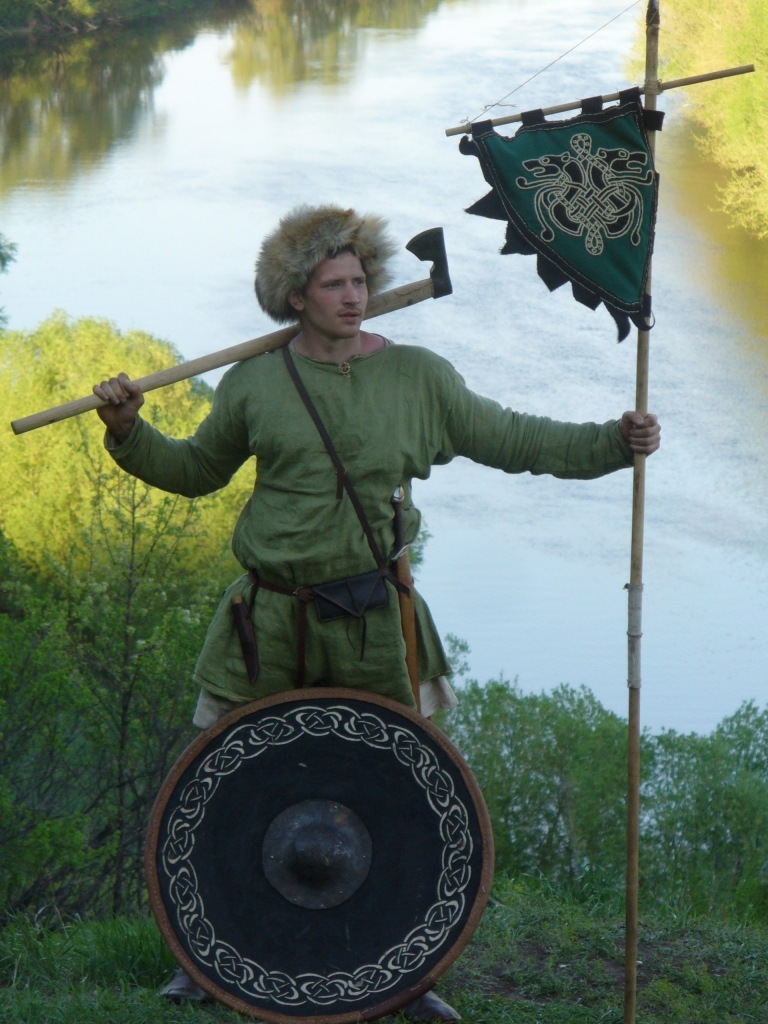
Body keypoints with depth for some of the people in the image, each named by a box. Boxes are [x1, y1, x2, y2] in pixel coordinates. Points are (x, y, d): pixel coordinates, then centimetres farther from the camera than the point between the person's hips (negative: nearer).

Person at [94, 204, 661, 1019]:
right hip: (269, 616, 0)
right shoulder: (254, 383, 4)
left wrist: (615, 442, -6)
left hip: (372, 621, 0)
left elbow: (512, 441, 5)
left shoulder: (416, 377, 3)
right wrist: (129, 433, 1)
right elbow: (196, 471, 17)